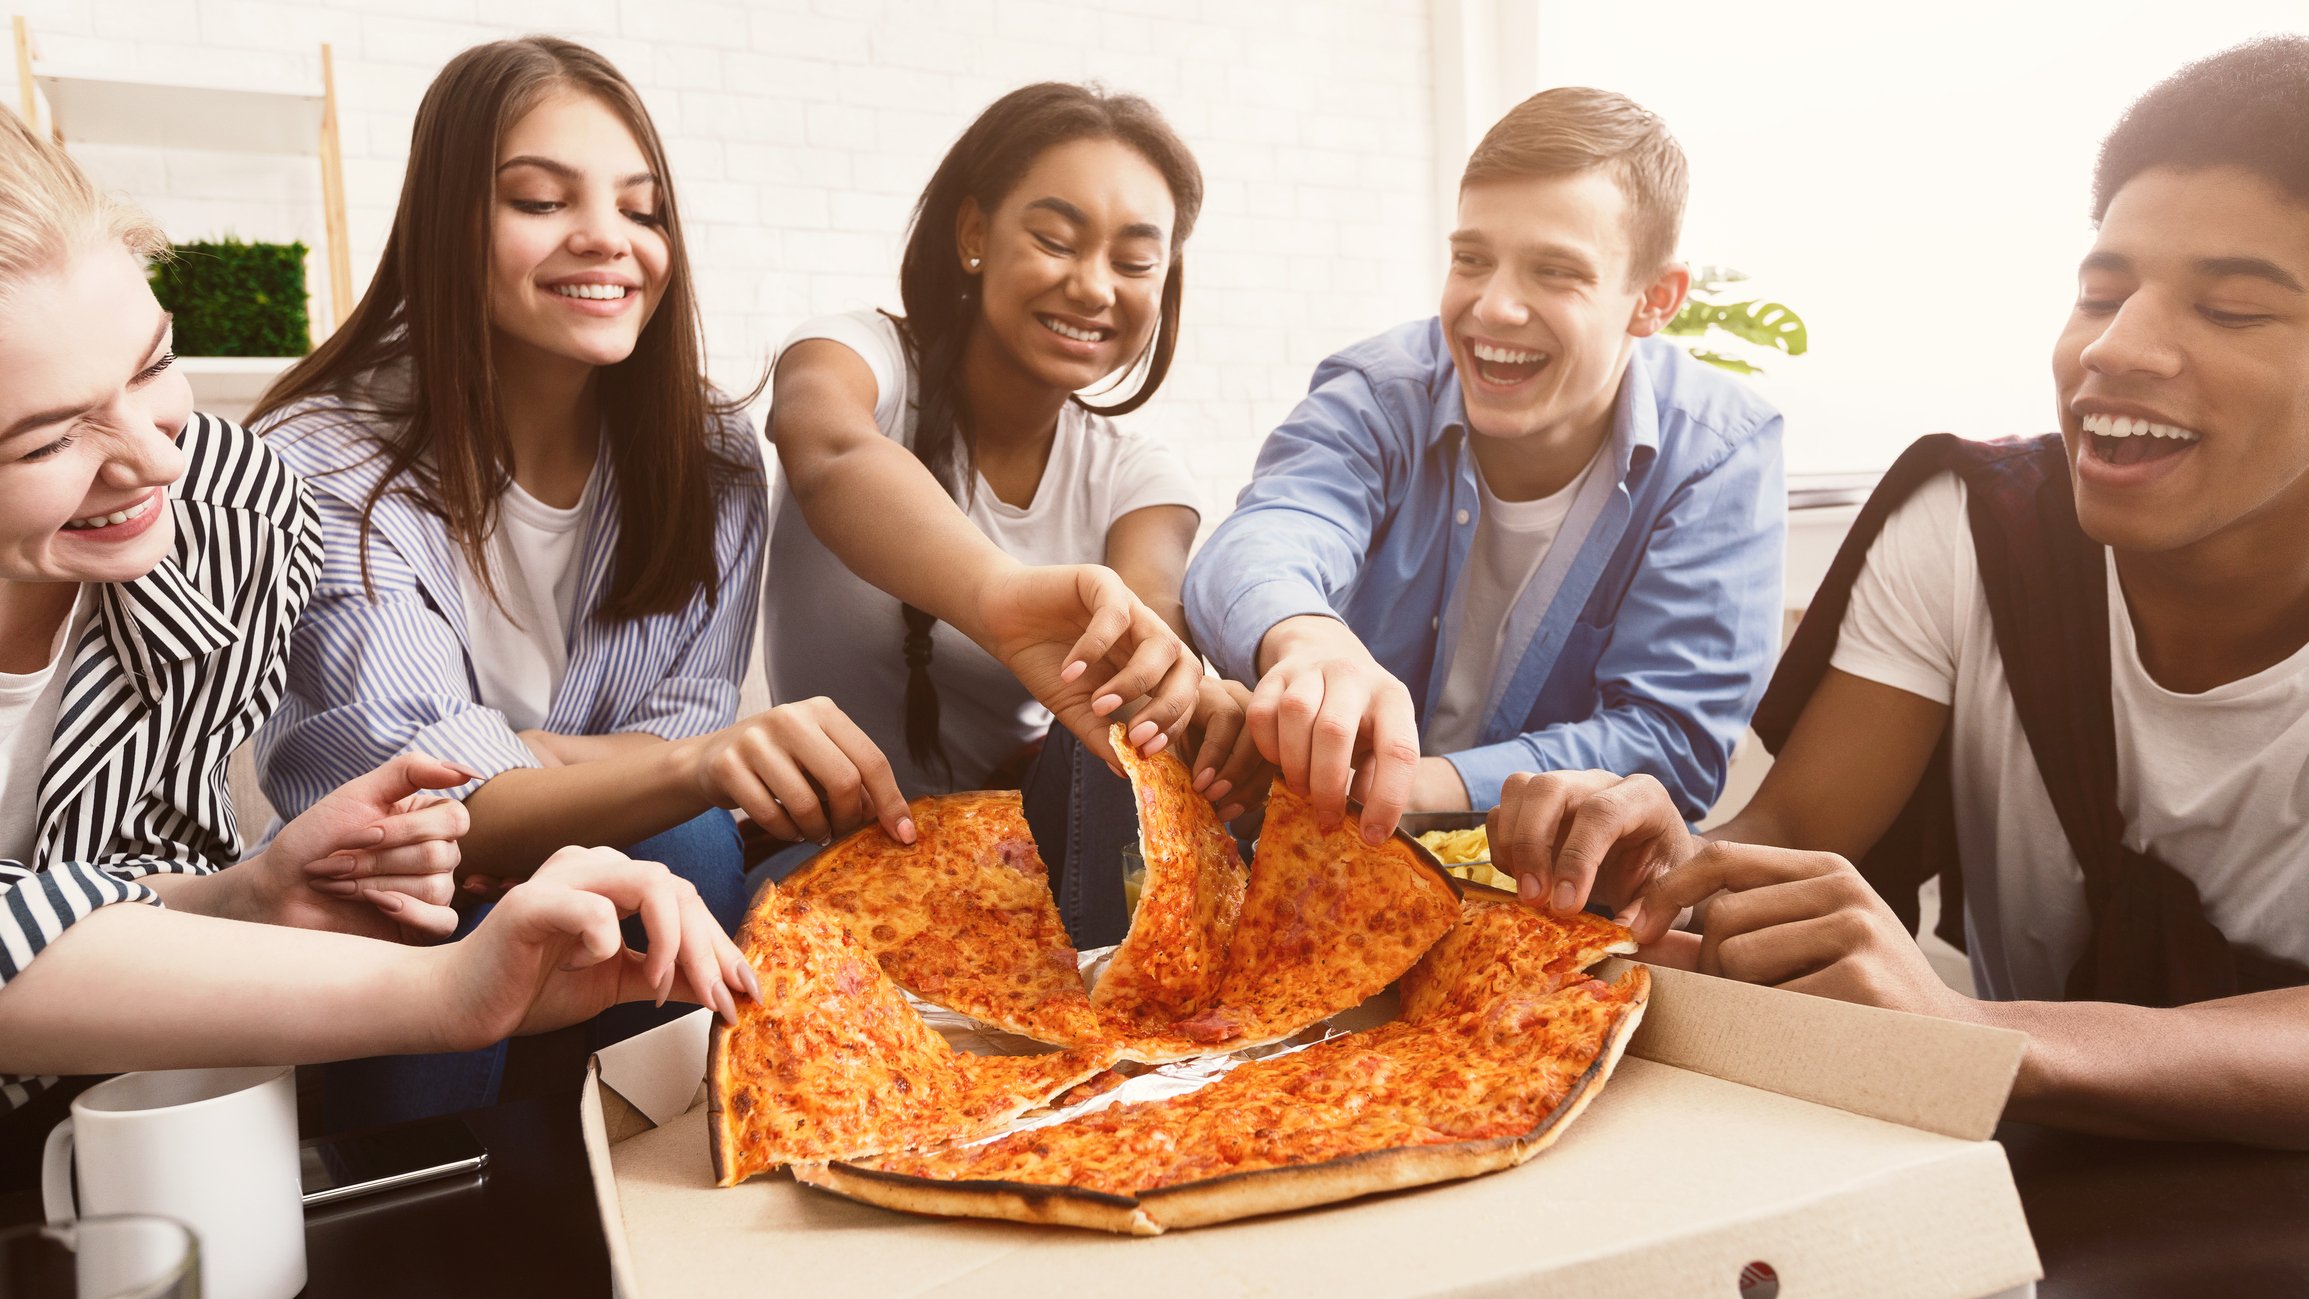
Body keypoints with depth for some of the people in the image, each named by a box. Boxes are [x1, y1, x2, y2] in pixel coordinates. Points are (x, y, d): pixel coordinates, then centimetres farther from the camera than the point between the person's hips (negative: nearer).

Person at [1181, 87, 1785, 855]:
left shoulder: (1721, 455, -10)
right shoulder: (1378, 396, -9)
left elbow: (1674, 738, -15)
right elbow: (1263, 541, -30)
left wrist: (1435, 786, -31)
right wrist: (1304, 637, -56)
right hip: (1328, 848, 3)